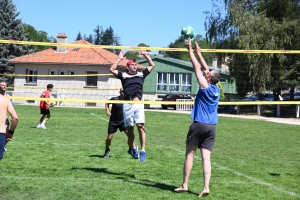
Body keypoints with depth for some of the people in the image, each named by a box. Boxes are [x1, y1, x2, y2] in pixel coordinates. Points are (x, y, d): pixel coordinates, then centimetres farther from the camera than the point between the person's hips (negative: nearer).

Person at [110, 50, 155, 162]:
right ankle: (133, 148, 25)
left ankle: (143, 151, -16)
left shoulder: (141, 74, 17)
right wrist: (119, 58, 12)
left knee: (140, 126, -13)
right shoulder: (123, 75, 13)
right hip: (127, 104, 1)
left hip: (138, 103, 0)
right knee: (129, 128, 6)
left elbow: (152, 65, 22)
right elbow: (112, 69, 6)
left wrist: (145, 54, 22)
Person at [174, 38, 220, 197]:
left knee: (190, 154, 5)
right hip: (211, 127, 5)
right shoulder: (217, 90, 9)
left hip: (198, 125, -5)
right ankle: (206, 187, -8)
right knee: (206, 157, 0)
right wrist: (199, 53, 27)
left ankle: (184, 185, 8)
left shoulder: (205, 87, -6)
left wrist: (190, 51, 6)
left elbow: (197, 67, -2)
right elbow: (206, 69, 19)